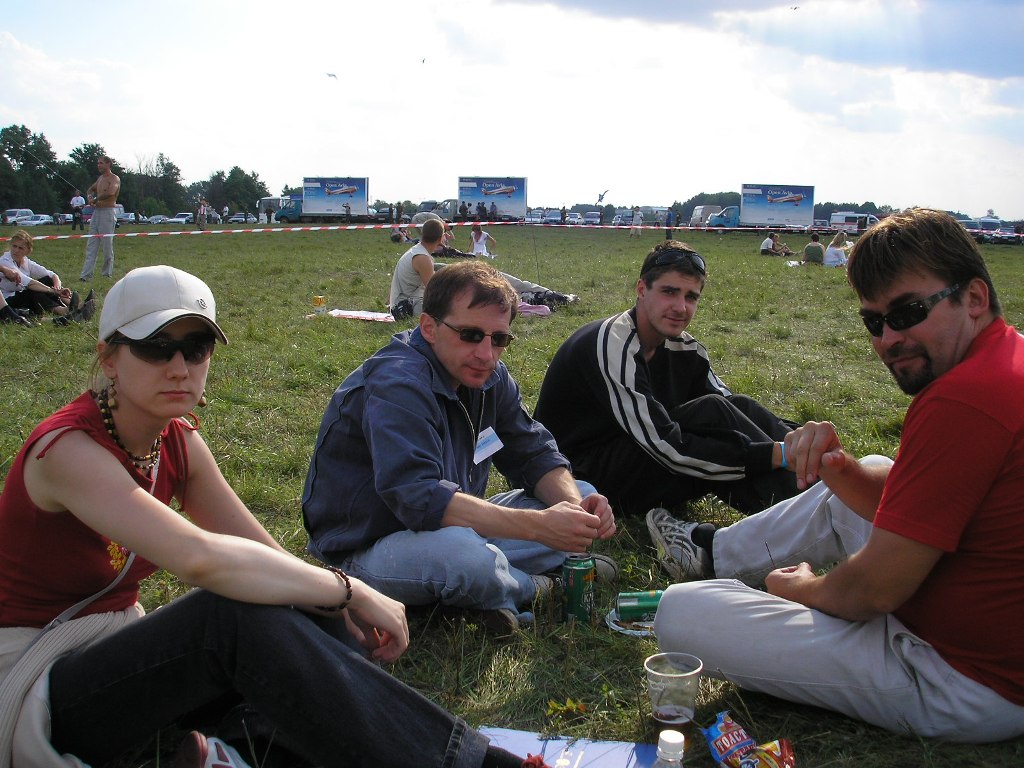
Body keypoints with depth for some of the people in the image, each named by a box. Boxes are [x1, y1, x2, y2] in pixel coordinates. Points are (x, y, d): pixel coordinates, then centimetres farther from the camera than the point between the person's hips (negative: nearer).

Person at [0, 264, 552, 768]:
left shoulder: (176, 440, 1)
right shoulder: (68, 448, -23)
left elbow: (267, 555, -2)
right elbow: (201, 557, -38)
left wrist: (349, 605, -20)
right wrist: (350, 590, -30)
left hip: (114, 657, 7)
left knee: (309, 617, -18)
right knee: (240, 612, -32)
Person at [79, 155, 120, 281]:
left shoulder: (114, 179, -7)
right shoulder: (100, 178, 18)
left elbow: (110, 192, -27)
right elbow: (90, 190, 31)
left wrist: (96, 199, -13)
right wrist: (90, 196, 7)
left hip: (107, 213, -8)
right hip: (96, 212, 8)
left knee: (107, 245, -1)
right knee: (91, 245, 2)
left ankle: (107, 273, 8)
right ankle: (86, 274, -1)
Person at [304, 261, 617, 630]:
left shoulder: (486, 374, 0)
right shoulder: (396, 384, -26)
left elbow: (535, 453, 4)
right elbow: (417, 497, -38)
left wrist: (574, 503, -20)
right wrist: (539, 525, -41)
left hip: (456, 527, 8)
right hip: (369, 549, -8)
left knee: (582, 496, 4)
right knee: (465, 554, -41)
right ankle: (526, 586, -8)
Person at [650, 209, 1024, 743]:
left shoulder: (964, 399, -29)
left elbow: (876, 590, -23)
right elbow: (897, 500, 11)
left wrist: (800, 588, -2)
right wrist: (837, 467, -9)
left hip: (969, 687, -10)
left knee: (680, 613, -12)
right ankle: (715, 554, 40)